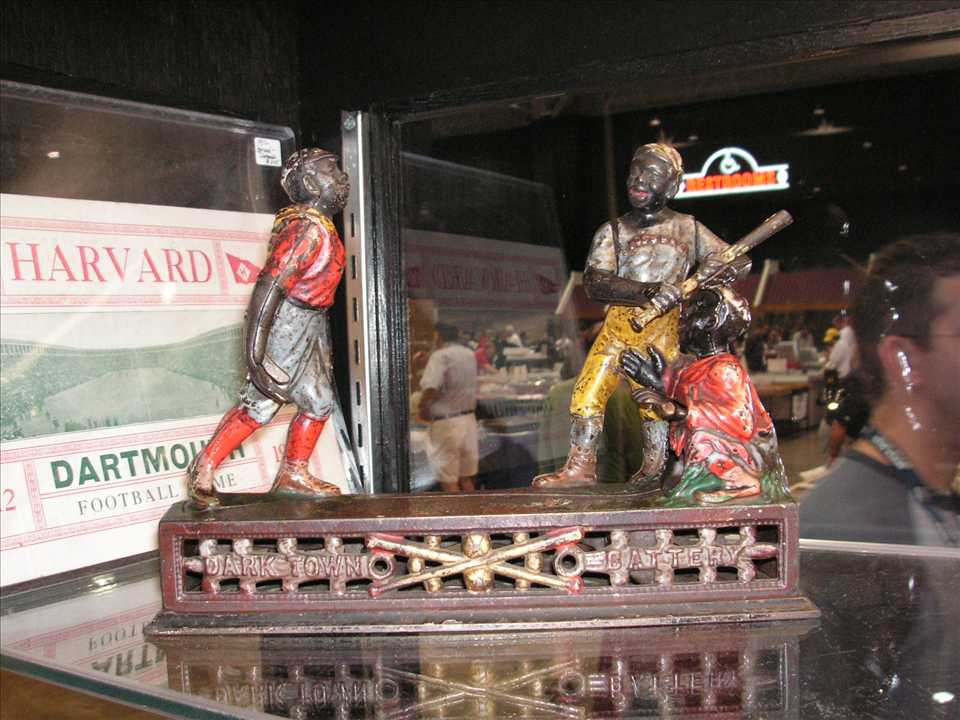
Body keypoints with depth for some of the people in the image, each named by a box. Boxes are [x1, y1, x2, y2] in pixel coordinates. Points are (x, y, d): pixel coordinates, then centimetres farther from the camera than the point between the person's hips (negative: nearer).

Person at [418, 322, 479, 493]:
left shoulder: (440, 356, -16)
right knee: (466, 478, 17)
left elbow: (430, 388, -31)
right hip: (469, 420, 7)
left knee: (448, 482, 1)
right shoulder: (470, 354, 8)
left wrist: (422, 408, -12)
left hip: (446, 423, -7)